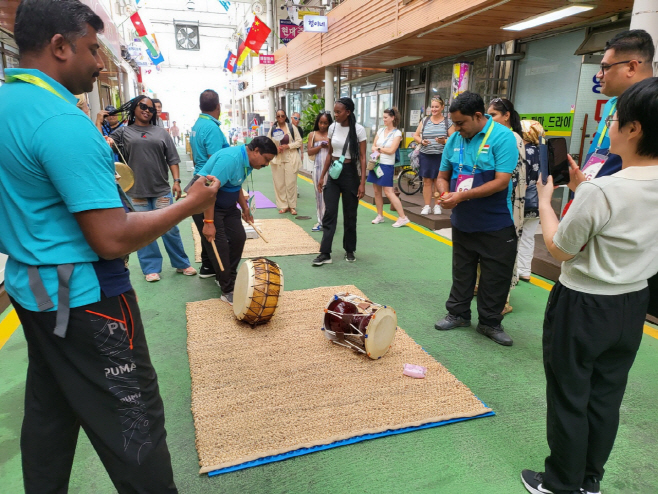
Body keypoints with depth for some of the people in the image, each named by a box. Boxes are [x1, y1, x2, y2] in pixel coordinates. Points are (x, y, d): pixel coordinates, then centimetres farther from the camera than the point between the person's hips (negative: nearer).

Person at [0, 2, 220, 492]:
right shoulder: (61, 121, -22)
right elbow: (113, 239, -25)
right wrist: (190, 204, -16)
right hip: (82, 300, -10)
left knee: (49, 415, 23)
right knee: (133, 425, 2)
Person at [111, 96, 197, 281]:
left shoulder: (161, 132, 10)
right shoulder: (123, 132, 6)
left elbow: (172, 159, 8)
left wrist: (176, 180, -2)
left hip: (162, 191, 1)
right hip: (136, 193, 0)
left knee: (170, 230, 5)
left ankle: (182, 264, 18)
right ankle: (151, 268, 17)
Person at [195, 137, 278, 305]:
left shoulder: (248, 161, 0)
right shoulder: (230, 158, -29)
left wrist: (245, 207, 14)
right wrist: (208, 222, -30)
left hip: (226, 204, 9)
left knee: (239, 238, 7)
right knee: (220, 246, -7)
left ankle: (228, 278, 25)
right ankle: (228, 291, 4)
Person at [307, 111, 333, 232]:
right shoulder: (312, 135, 8)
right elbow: (309, 152, 1)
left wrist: (329, 146, -15)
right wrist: (320, 146, -11)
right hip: (318, 168, 2)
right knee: (319, 194, 7)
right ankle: (321, 221, 13)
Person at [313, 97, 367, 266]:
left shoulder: (358, 130, -9)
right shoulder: (332, 127, 4)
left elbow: (362, 158, -8)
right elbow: (329, 154, 11)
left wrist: (362, 182, -13)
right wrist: (322, 176, 9)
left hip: (350, 173, -3)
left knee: (350, 214, 7)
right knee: (329, 213, -2)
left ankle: (349, 250, 23)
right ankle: (325, 254, -1)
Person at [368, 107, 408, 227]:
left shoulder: (397, 133, -6)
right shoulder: (381, 130, 10)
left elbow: (391, 150, -13)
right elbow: (373, 146, 8)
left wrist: (378, 148, -2)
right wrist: (376, 152, -13)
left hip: (387, 165, -6)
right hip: (376, 163, 6)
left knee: (388, 191, -10)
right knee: (377, 191, 8)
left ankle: (403, 217, -6)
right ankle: (380, 215, 20)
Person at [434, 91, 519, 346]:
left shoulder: (502, 137, -14)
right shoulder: (455, 139, 2)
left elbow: (502, 182, -21)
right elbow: (443, 175, 11)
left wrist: (462, 196, -25)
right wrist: (445, 194, -12)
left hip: (496, 224, -4)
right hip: (462, 221, 5)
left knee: (496, 276, 7)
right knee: (461, 272, 16)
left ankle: (490, 323, 23)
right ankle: (458, 313, 32)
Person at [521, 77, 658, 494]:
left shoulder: (600, 191, -26)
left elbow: (560, 249, -14)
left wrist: (545, 200, -2)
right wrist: (581, 187, 16)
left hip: (582, 307, -7)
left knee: (569, 399, 10)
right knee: (606, 397, 19)